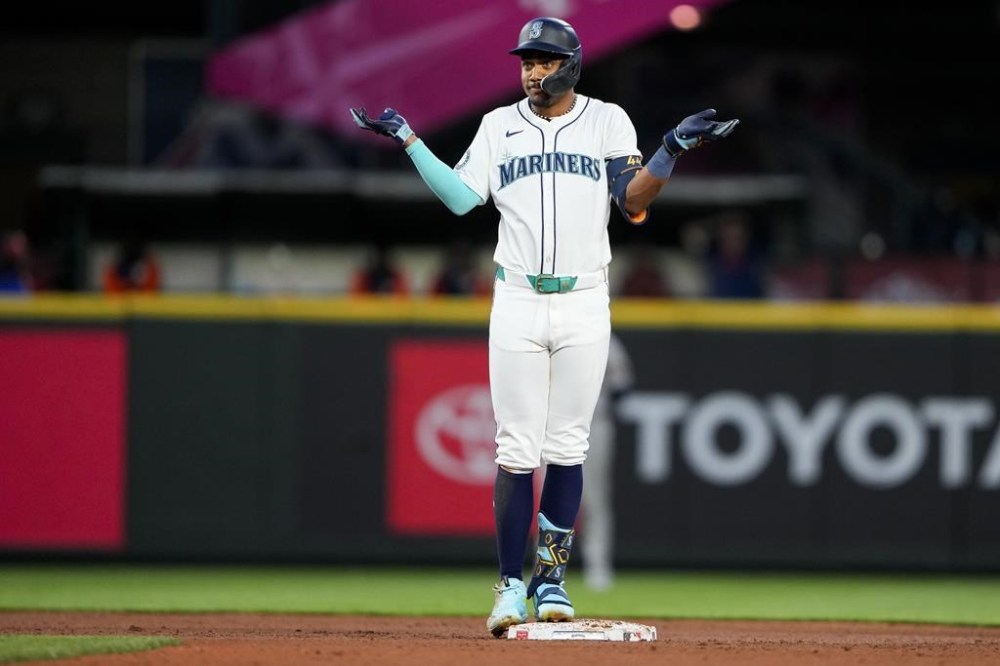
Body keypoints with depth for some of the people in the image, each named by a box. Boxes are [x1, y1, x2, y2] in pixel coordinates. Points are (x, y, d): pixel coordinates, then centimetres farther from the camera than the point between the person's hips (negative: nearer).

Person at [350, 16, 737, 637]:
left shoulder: (607, 121, 5)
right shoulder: (499, 126, 8)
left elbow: (634, 202, -5)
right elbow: (460, 197, 0)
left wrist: (673, 151, -19)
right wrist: (409, 140, -4)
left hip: (584, 306, 0)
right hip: (517, 304, 0)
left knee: (567, 447, 1)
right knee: (518, 450, -4)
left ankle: (551, 578, 11)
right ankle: (512, 585, 1)